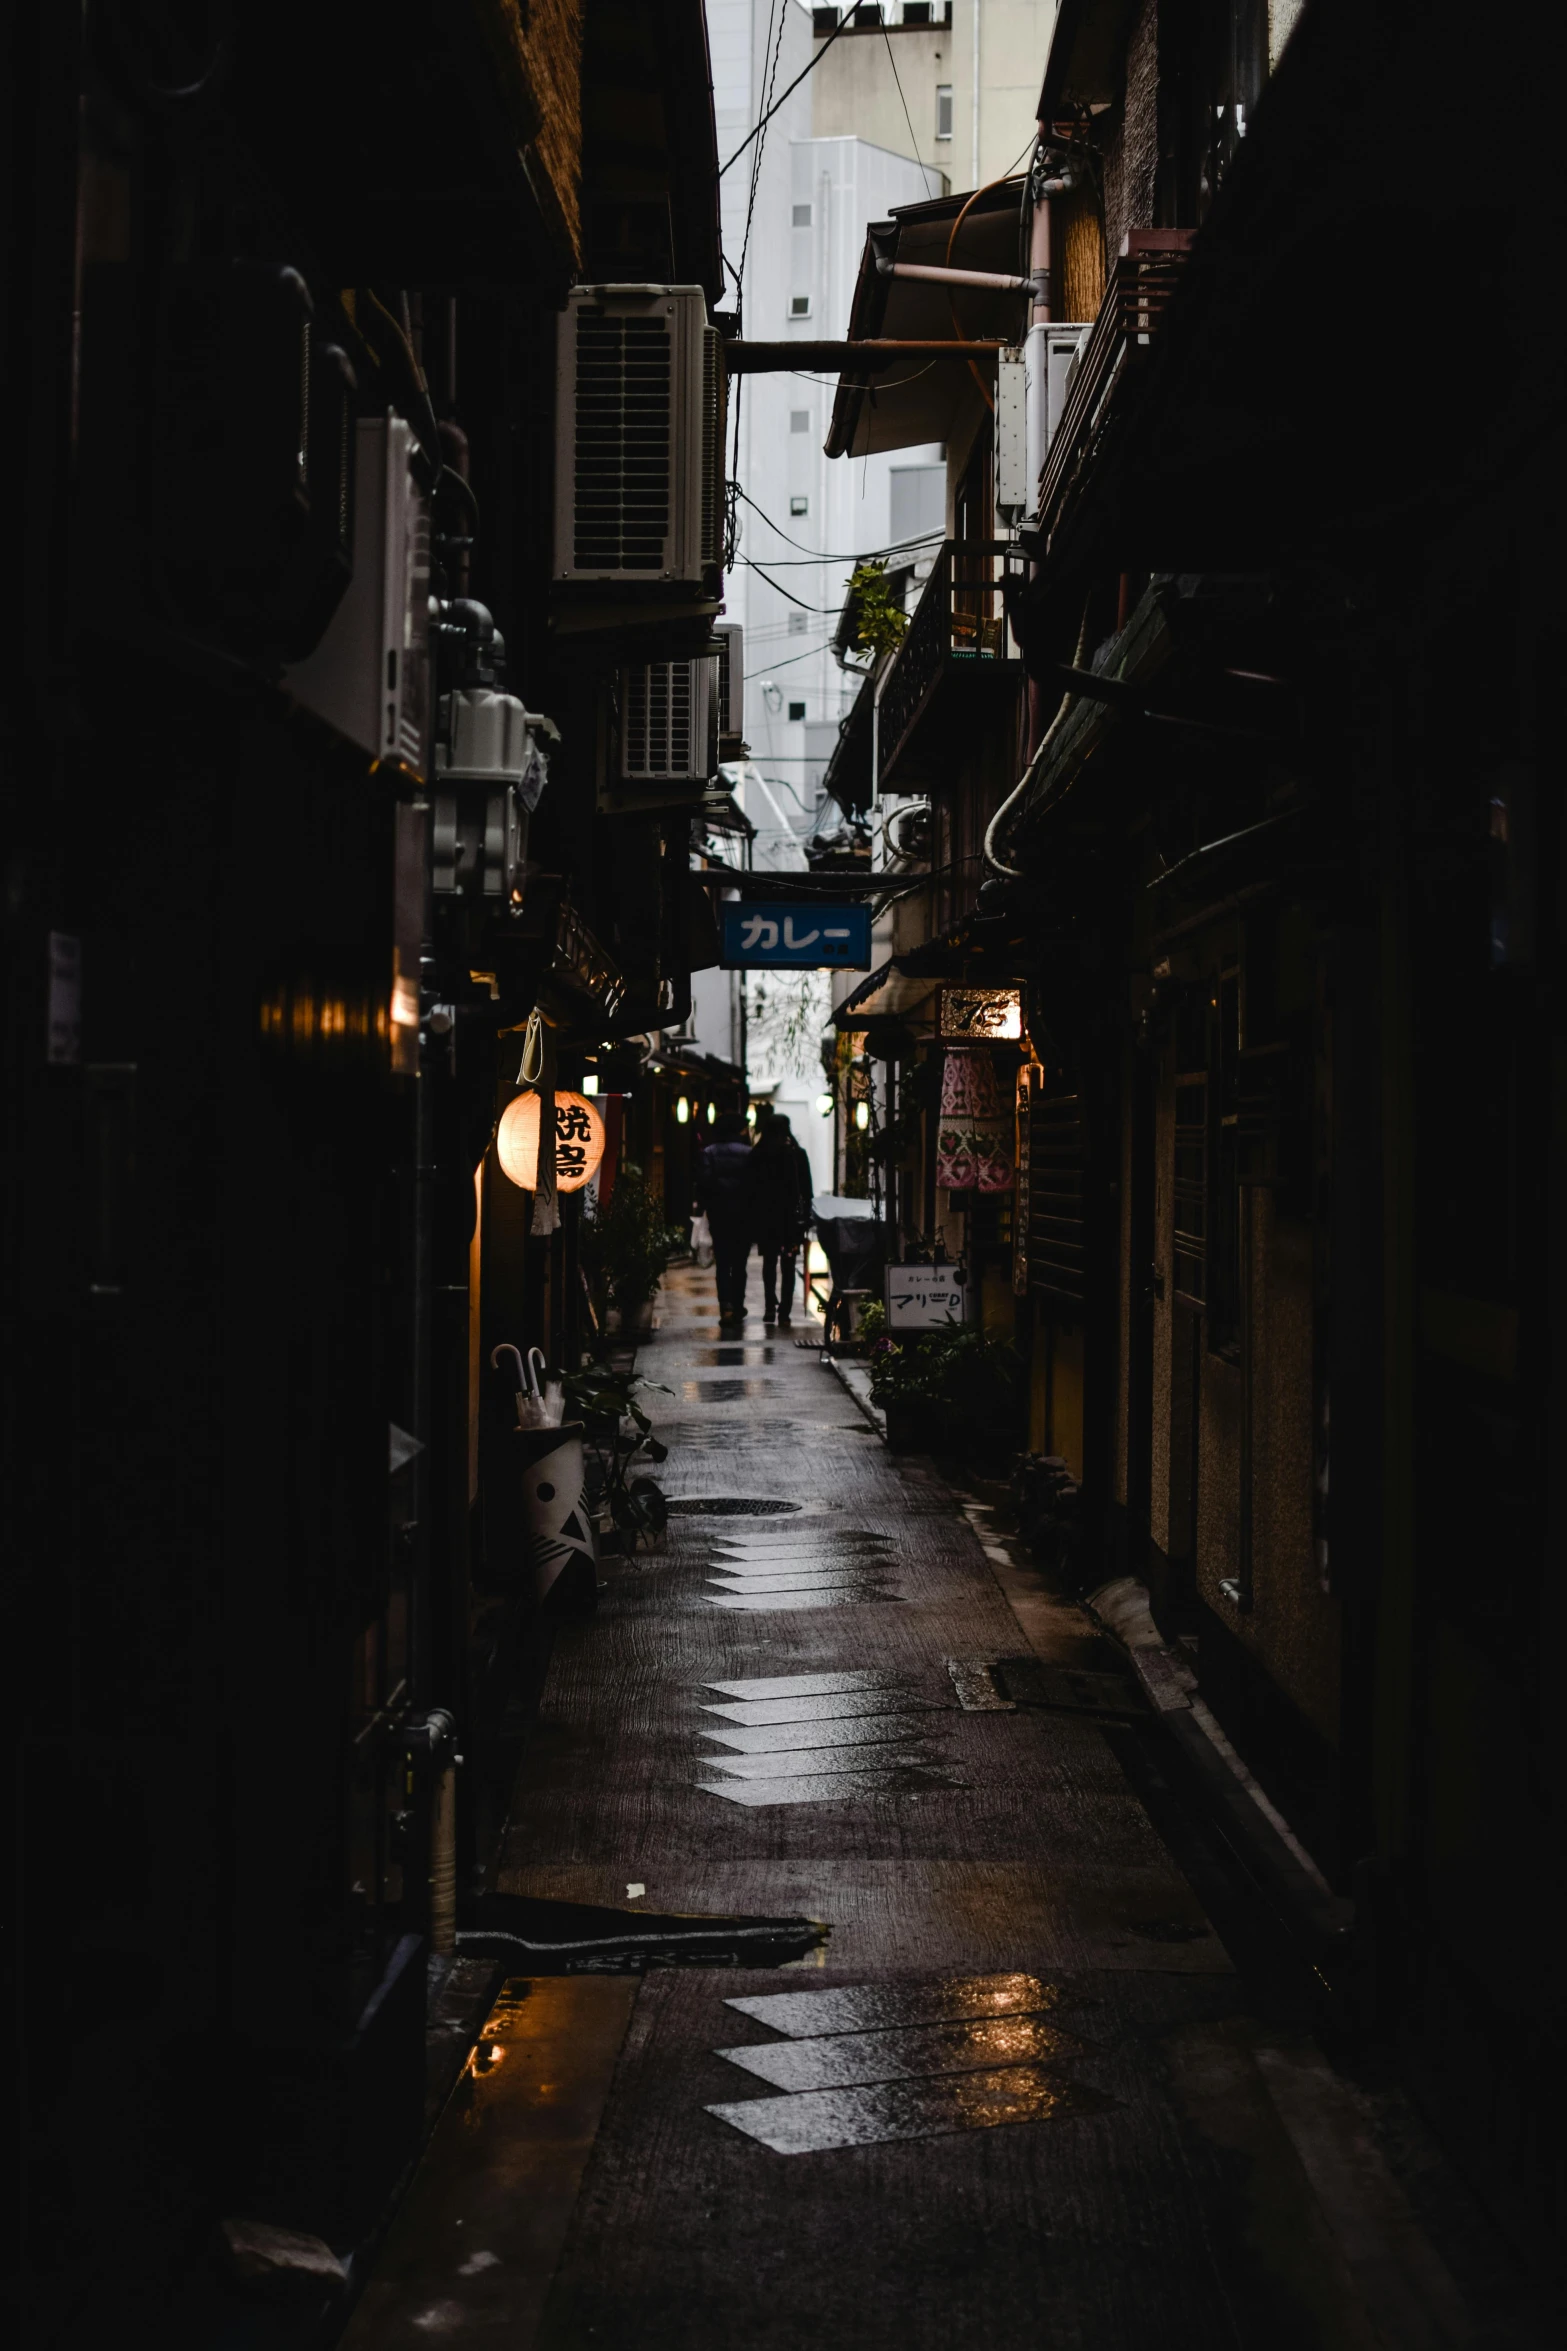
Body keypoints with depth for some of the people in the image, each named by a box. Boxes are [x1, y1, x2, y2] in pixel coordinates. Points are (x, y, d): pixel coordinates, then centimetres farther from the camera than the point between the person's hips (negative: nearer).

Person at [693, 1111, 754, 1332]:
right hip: (743, 1214, 0)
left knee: (722, 1264, 3)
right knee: (739, 1263, 11)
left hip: (718, 1214, 0)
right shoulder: (747, 1153, -3)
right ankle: (737, 1309, 13)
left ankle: (726, 1307, -14)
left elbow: (703, 1182, -8)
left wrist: (701, 1208, -2)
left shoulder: (709, 1153, -1)